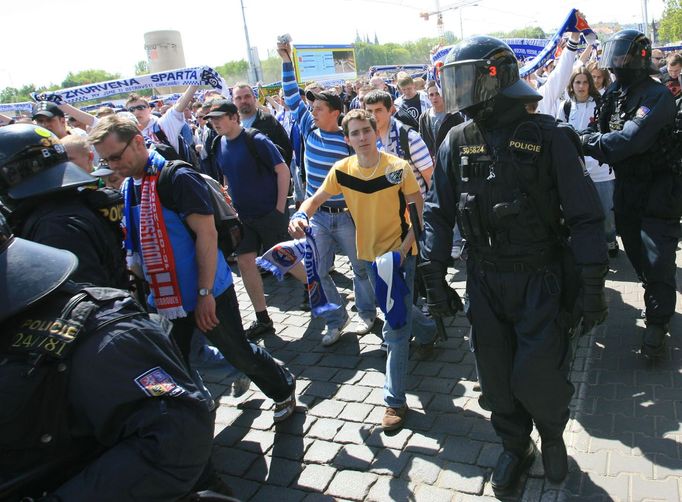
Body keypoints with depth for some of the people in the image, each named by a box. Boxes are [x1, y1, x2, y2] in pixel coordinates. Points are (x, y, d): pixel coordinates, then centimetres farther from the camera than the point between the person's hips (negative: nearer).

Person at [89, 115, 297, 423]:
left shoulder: (178, 178, -17)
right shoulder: (127, 189, 6)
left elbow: (207, 234, -21)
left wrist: (204, 293, -22)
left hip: (206, 294, -7)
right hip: (164, 298, 7)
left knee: (238, 353, 8)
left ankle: (283, 389, 34)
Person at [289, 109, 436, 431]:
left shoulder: (398, 168, -16)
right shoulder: (342, 170, -6)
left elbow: (419, 210, -11)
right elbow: (316, 199, 0)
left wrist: (404, 247, -21)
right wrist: (301, 216, -22)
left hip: (400, 253, -5)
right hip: (370, 254, 5)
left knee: (395, 328, -7)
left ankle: (395, 401, 5)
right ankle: (428, 331, 58)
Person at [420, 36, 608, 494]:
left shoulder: (547, 137, -10)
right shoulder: (458, 141, 0)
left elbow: (585, 215, -7)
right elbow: (439, 214, 4)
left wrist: (593, 285, -9)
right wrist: (434, 278, 1)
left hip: (541, 279, -3)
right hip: (485, 280, 3)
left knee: (536, 377, -5)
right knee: (497, 379, 10)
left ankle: (553, 431, 31)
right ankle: (515, 446, 37)